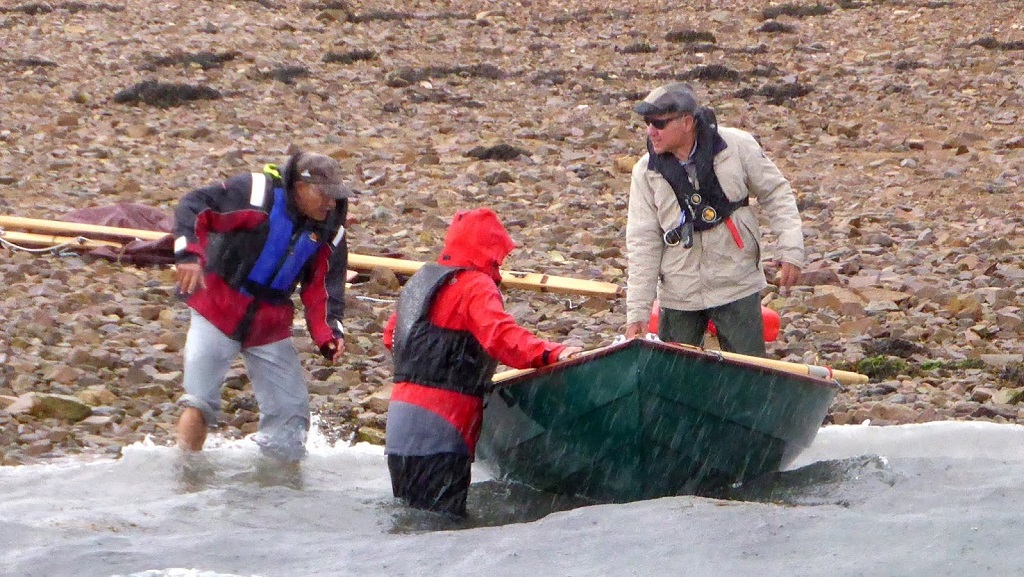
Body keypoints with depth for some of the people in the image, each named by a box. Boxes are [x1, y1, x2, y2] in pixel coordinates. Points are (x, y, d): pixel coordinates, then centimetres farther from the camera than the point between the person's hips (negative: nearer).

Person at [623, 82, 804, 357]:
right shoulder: (646, 172, -3)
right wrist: (637, 312, -5)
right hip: (678, 297, 2)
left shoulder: (737, 146, -8)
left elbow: (775, 194, 4)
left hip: (737, 288, -2)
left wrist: (791, 251, -5)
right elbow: (642, 243, -2)